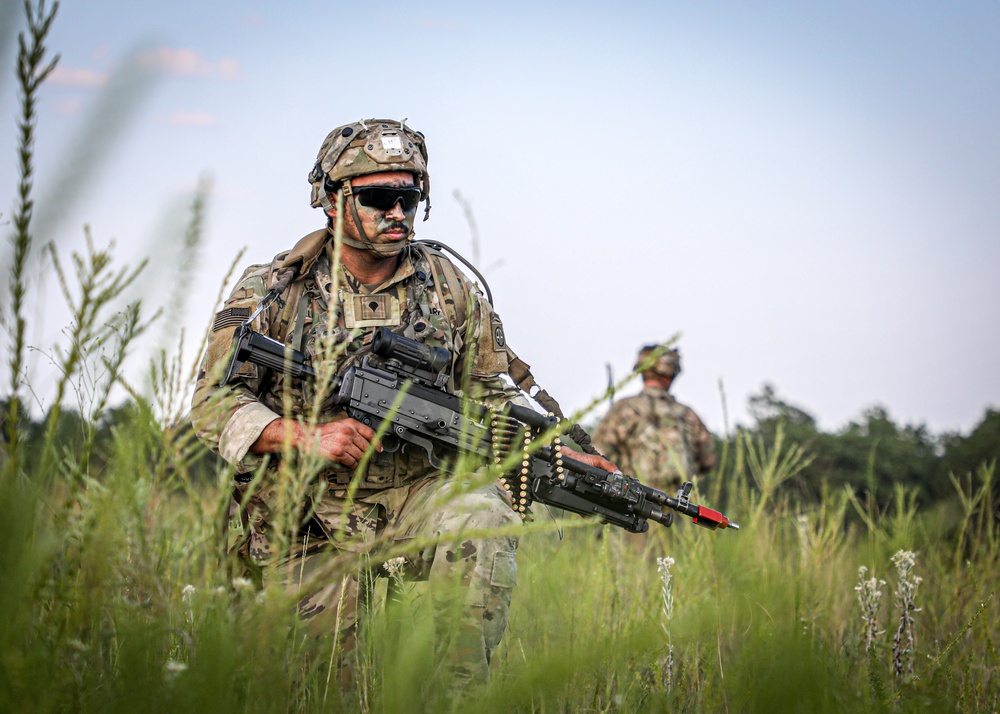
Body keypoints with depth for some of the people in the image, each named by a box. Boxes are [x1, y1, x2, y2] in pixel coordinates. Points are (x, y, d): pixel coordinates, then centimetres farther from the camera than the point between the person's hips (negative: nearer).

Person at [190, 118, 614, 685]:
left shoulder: (449, 287, 4)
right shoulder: (273, 292, -3)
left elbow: (493, 399, 10)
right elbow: (215, 403, -7)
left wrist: (563, 458, -6)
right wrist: (307, 438, -22)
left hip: (411, 498, 1)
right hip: (306, 522, -1)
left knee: (483, 514, -31)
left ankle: (460, 693, -23)